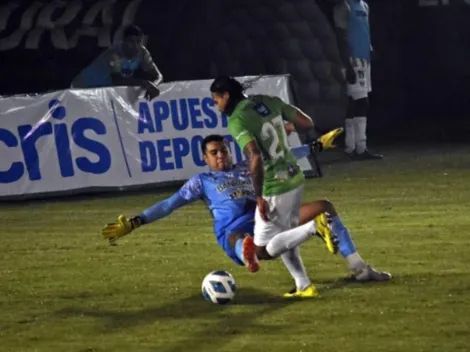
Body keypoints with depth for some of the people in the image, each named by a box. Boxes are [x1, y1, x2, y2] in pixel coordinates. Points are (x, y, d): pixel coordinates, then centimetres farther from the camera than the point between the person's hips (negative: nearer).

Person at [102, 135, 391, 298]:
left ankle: (358, 268, -3)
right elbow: (169, 205, 9)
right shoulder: (201, 182, 14)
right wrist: (134, 223, -1)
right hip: (237, 234, -6)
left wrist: (317, 146, 35)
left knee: (324, 207, -1)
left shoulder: (247, 168, 24)